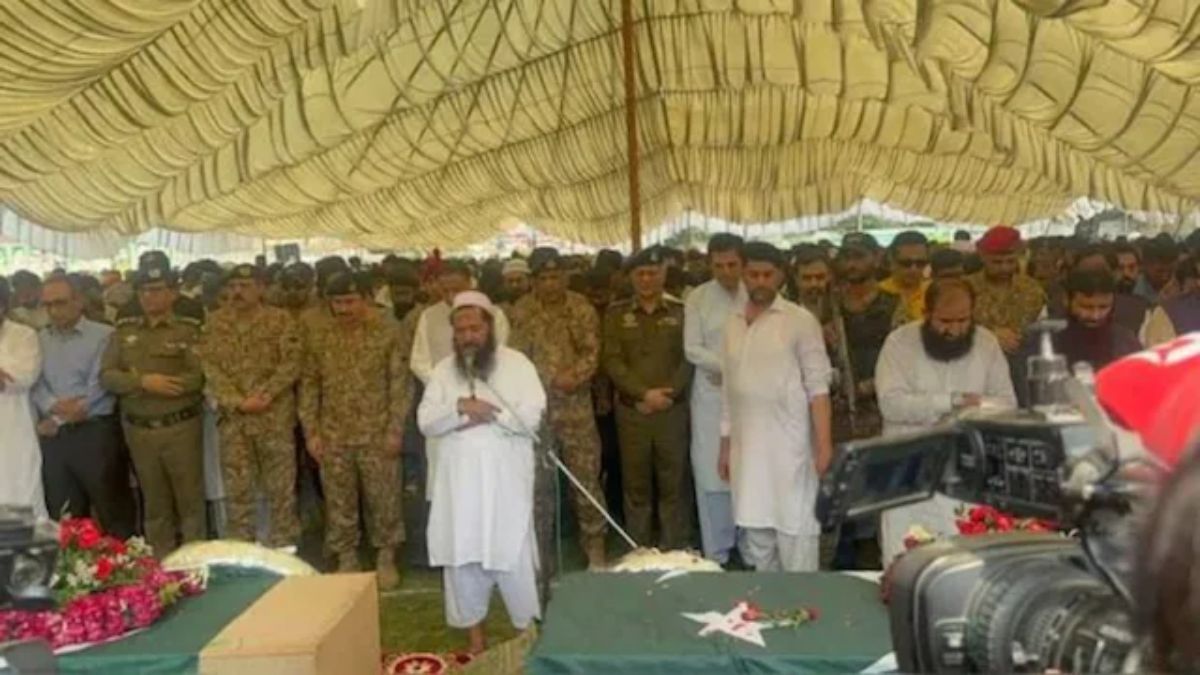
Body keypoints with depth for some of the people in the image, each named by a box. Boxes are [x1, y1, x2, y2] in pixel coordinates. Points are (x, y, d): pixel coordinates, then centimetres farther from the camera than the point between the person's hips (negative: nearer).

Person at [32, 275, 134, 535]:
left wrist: (58, 421, -10)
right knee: (64, 517, 11)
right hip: (53, 438, 5)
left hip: (95, 433, -5)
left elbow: (100, 386, -10)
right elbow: (34, 384, 5)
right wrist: (53, 406, -16)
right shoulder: (39, 340, 14)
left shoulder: (104, 335, -2)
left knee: (112, 511, 0)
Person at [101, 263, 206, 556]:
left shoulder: (190, 330, -4)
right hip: (138, 429, 4)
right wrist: (143, 382, -16)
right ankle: (160, 562, 25)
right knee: (154, 502, 14)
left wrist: (146, 383, -14)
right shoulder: (124, 330, 9)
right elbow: (106, 376, 1)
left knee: (190, 499, 4)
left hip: (181, 427, -4)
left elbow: (200, 378, -14)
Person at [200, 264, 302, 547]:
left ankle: (283, 548, 18)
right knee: (236, 489, 9)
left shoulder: (280, 320, -1)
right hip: (232, 418, 3)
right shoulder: (216, 322, 7)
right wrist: (237, 401, -12)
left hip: (275, 416, -2)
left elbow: (291, 364, -7)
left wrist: (262, 396, -17)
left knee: (280, 487, 5)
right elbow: (211, 367, 0)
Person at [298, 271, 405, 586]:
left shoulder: (387, 332, -5)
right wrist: (311, 431, 0)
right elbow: (309, 384, 6)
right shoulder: (319, 336, 2)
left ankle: (386, 558, 23)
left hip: (377, 433, -2)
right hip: (333, 435, 2)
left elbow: (398, 383, -5)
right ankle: (347, 559, 26)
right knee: (339, 501, 10)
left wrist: (395, 430, -10)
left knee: (383, 499, 7)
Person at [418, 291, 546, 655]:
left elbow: (531, 417, -11)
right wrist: (460, 407, -17)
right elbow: (426, 422, 0)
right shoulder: (443, 370, 8)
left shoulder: (517, 364, -3)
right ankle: (475, 629, 23)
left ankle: (527, 628, 18)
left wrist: (485, 410, -15)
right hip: (460, 478, 3)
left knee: (512, 554, 1)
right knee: (462, 553, 8)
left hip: (506, 478, -3)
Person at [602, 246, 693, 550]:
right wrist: (644, 393, -13)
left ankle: (675, 553, 14)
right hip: (631, 411, 0)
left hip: (673, 410, 0)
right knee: (636, 485, 5)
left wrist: (668, 393, -12)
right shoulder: (617, 313, 5)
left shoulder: (680, 311, 5)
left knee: (674, 484, 4)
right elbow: (612, 361, -2)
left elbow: (689, 358, 1)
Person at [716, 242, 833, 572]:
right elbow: (728, 391, 13)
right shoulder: (733, 324, 10)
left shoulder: (800, 320, -6)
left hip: (788, 443, -5)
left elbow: (818, 386, -9)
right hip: (747, 446, 5)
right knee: (755, 534, 13)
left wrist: (824, 443, -15)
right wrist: (725, 444, 12)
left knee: (795, 530, -1)